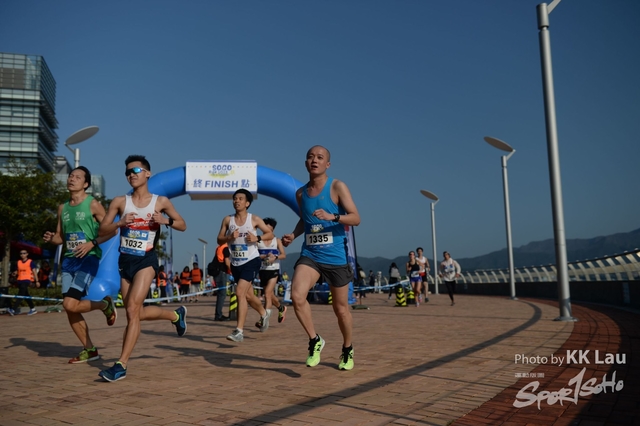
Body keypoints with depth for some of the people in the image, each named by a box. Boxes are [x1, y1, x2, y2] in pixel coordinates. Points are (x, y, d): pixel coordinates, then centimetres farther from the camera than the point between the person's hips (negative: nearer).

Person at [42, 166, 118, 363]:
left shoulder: (93, 204, -6)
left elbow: (111, 230, -7)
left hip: (88, 259, -7)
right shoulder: (63, 208, 12)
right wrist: (51, 238, -3)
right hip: (68, 260, 7)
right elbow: (61, 237, 19)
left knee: (70, 304, -18)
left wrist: (92, 243, -19)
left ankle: (105, 304, 11)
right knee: (69, 309, 4)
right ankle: (90, 350, 18)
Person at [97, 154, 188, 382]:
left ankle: (121, 365, -10)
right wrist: (120, 222, -20)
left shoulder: (161, 201, -1)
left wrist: (167, 220, -16)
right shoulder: (120, 201, 2)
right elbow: (102, 230, 0)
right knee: (137, 313, 11)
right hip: (125, 260, 4)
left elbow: (182, 225, 5)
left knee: (132, 309, -17)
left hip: (146, 260, -4)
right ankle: (176, 314, 38)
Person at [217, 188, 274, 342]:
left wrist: (257, 238, -19)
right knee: (248, 295, 17)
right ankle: (264, 313, 46)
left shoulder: (254, 219, -6)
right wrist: (229, 237, -17)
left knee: (240, 292, -18)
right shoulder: (227, 220, 2)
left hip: (251, 261, -5)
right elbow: (219, 240, 3)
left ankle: (239, 331, -13)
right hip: (235, 263, 5)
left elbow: (270, 234, -1)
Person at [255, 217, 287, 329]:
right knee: (270, 295, 15)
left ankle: (264, 320, -16)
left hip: (274, 270, -3)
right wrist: (265, 256, -20)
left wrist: (275, 257, -22)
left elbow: (283, 255, -3)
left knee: (267, 294, -15)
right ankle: (281, 308, 43)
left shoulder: (277, 241, 4)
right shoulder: (258, 241, 5)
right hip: (263, 270, 3)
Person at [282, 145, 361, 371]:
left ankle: (347, 350, 34)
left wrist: (332, 216, -31)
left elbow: (356, 218, -15)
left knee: (340, 308, 9)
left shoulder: (337, 187, -8)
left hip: (336, 257, -3)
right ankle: (315, 340, 2)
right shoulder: (301, 193, 6)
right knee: (297, 295, -21)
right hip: (309, 255, 3)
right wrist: (293, 235, 5)